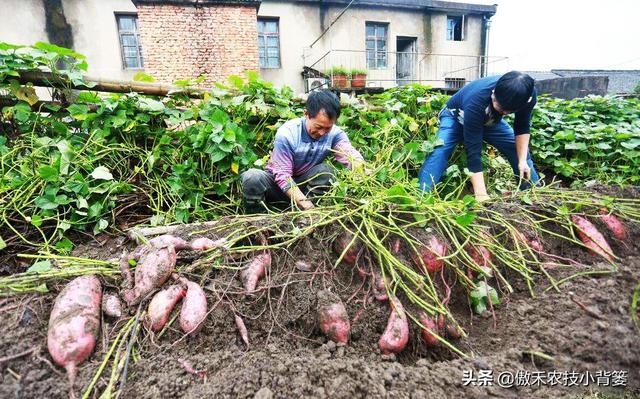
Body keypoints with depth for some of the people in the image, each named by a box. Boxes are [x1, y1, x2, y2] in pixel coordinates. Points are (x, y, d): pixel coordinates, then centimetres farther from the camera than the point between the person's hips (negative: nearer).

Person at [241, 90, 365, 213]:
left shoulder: (335, 133, -15)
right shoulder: (286, 133, -25)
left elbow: (351, 155, -29)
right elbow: (283, 175, -27)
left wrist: (359, 168, -55)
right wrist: (305, 204, -39)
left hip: (304, 183, 3)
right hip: (278, 182, -2)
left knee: (326, 170, -26)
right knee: (252, 177, -32)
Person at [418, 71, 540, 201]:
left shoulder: (528, 94, -28)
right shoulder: (476, 102, -44)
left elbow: (522, 128, -11)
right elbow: (473, 150, -44)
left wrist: (523, 161, -22)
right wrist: (481, 194, -47)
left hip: (490, 120, 5)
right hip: (457, 117, -5)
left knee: (520, 149, -2)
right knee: (440, 150, -32)